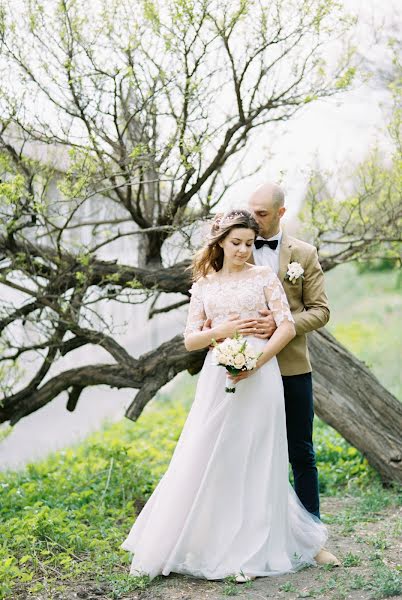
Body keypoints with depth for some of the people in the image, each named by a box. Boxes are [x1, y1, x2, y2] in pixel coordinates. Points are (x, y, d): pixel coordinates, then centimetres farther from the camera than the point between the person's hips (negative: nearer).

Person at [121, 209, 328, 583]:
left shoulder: (264, 277, 5)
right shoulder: (203, 285, 12)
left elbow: (287, 327, -3)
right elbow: (190, 340, 9)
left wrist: (257, 361, -15)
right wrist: (223, 330, -9)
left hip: (258, 378, -2)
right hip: (217, 379, 2)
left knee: (253, 463, 1)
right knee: (202, 462, 1)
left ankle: (251, 554, 12)